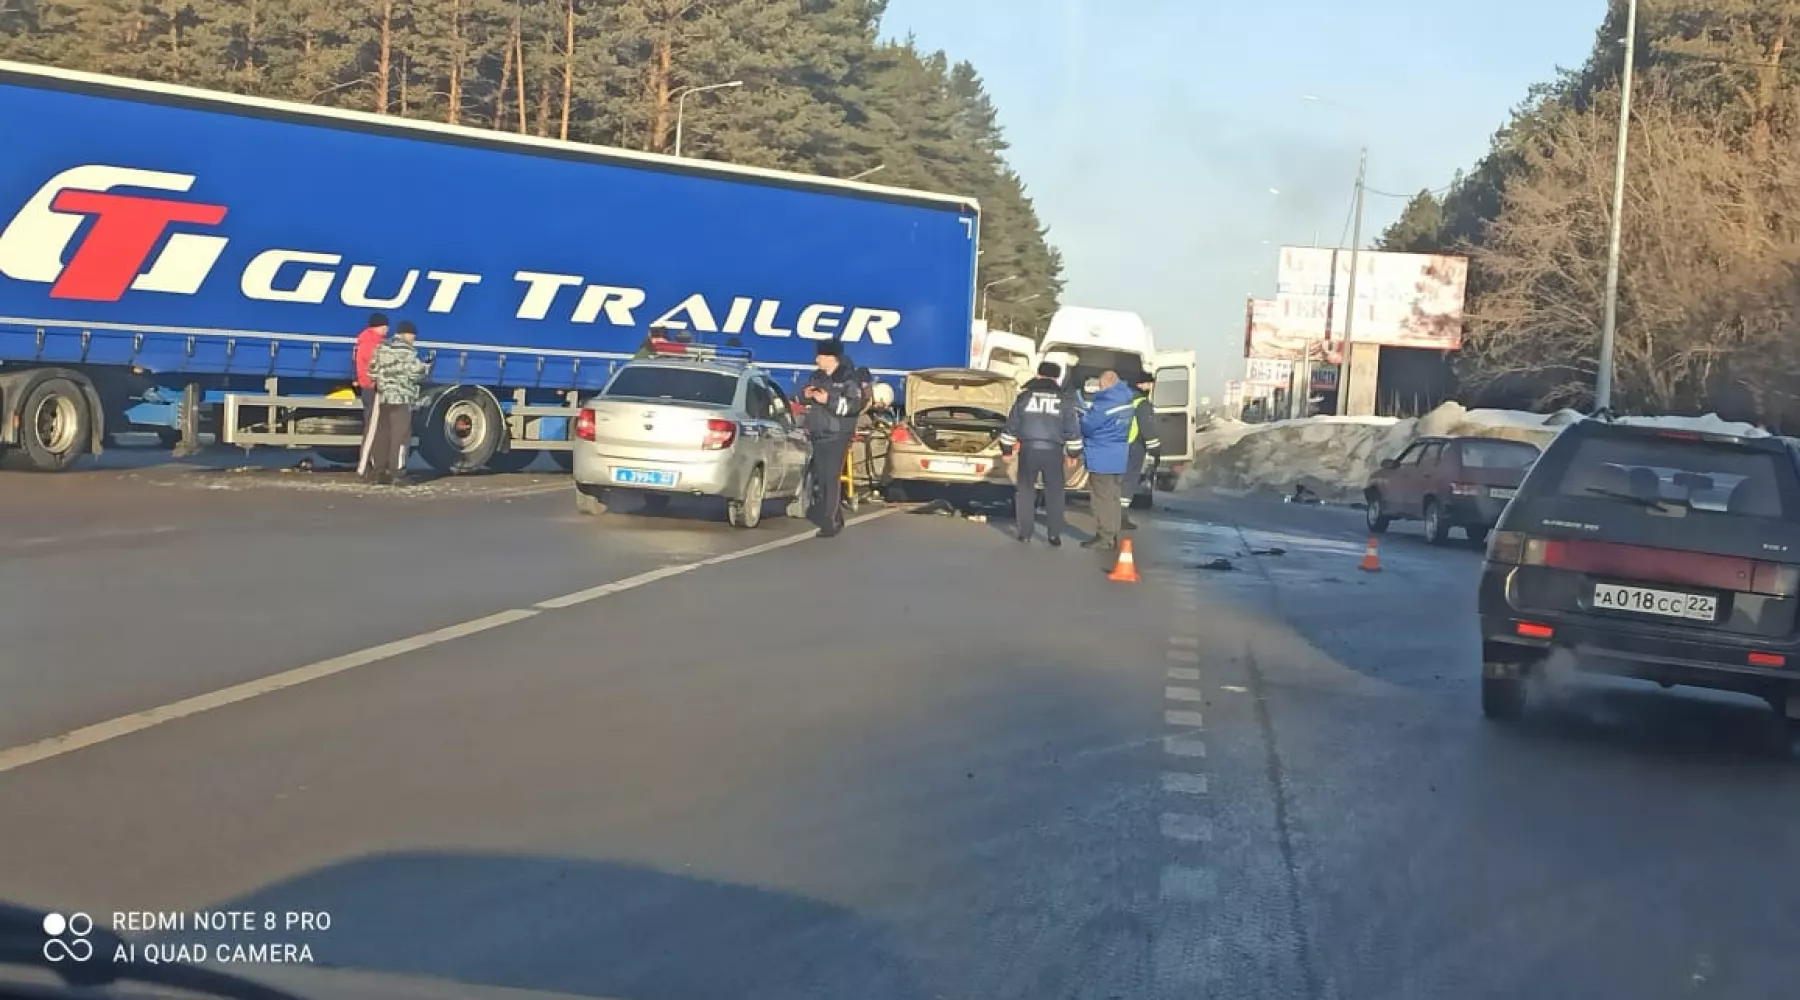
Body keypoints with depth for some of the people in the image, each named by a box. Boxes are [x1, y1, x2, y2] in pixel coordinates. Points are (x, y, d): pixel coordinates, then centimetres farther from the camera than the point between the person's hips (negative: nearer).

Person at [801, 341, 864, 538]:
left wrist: (829, 400, -25)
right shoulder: (818, 375, 12)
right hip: (817, 435, 7)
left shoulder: (849, 378, -9)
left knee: (832, 479, -11)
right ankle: (835, 518, 22)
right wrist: (806, 394, -2)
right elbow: (806, 396, 23)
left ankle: (830, 522, -9)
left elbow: (855, 405, -19)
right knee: (820, 478, 10)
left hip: (837, 437, -7)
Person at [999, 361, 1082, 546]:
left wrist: (1006, 449, 15)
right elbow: (1073, 430, 8)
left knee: (1025, 491, 8)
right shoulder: (1064, 400, 6)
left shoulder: (1024, 396, 5)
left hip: (1028, 449, 0)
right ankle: (1055, 535, 3)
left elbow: (1011, 425, 6)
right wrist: (1074, 453, 17)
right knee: (1054, 493, 7)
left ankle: (1025, 533, 7)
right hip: (1053, 451, 0)